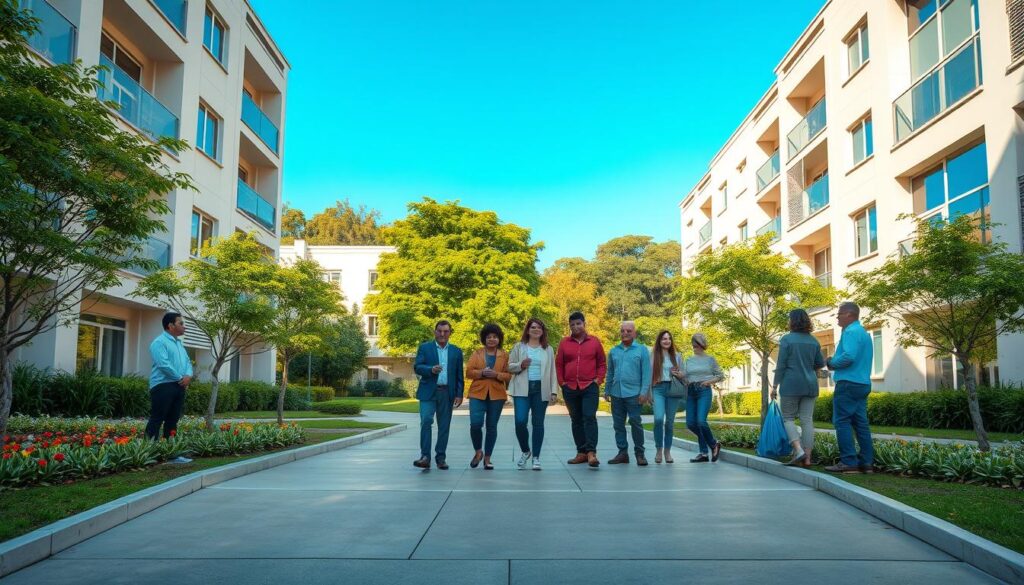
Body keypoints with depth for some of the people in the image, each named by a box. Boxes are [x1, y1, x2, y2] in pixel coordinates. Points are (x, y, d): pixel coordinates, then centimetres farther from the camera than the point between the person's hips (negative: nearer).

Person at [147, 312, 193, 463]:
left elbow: (187, 362, 17)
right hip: (163, 386, -9)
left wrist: (188, 376, -4)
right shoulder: (159, 342, -8)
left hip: (178, 386, 9)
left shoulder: (179, 343, 20)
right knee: (156, 420, -8)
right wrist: (180, 378, -11)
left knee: (172, 420, 10)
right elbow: (164, 364, -19)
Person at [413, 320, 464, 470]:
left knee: (444, 426, 5)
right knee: (426, 421, -15)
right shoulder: (424, 348, 6)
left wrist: (459, 394, 2)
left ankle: (440, 458, 14)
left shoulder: (456, 351, 12)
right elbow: (417, 367, -3)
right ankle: (425, 456, -12)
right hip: (428, 392, -2)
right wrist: (431, 369, -21)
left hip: (447, 393, 2)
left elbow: (459, 375, 10)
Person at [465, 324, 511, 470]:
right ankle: (478, 452, 14)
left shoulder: (504, 356, 8)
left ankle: (487, 458, 16)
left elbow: (509, 375, 3)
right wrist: (481, 372, -15)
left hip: (496, 395, 0)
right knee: (475, 424, -12)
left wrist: (496, 374, -15)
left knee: (492, 426, 4)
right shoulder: (476, 354, 9)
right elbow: (468, 372, 2)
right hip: (478, 394, 0)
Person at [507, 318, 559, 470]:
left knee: (538, 423, 4)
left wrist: (554, 391, 1)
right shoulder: (519, 347, 9)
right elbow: (509, 366, 8)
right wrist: (520, 365, -12)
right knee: (520, 421, -11)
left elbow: (552, 372, 9)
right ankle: (525, 451, 14)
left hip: (541, 390, 1)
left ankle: (536, 457, 13)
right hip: (522, 389, -1)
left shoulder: (548, 349, 11)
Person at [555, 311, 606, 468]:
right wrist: (561, 382, 2)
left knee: (589, 418, -13)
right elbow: (558, 364, 9)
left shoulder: (594, 342, 4)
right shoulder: (564, 343, 6)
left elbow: (601, 363, 8)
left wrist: (598, 379, -3)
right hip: (570, 388, 3)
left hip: (590, 387, -2)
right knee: (576, 420, 8)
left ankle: (591, 452, -17)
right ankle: (581, 452, 15)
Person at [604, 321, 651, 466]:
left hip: (633, 393, -5)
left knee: (635, 422, -3)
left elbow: (646, 373, -5)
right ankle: (622, 452, 15)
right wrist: (607, 391, 14)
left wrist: (644, 392, -12)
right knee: (618, 424, 7)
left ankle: (639, 453, 7)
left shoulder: (642, 350, 1)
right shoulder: (613, 351, 13)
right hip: (616, 393, 5)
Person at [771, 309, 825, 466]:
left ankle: (799, 450, -12)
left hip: (791, 384, -4)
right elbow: (820, 364, 14)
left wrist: (775, 386, -4)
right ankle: (807, 458, 1)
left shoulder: (787, 339, -7)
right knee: (807, 420, 4)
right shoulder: (814, 341, 8)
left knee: (788, 418, 5)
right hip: (810, 384, 4)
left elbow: (781, 365, -9)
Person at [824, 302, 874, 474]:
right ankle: (867, 462, 9)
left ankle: (848, 462, -8)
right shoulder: (863, 333, 20)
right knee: (860, 423, 9)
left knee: (842, 422, -6)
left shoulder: (851, 332, -12)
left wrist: (832, 363, -7)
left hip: (848, 383, -10)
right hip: (863, 383, 10)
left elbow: (849, 357, -25)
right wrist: (835, 362, 12)